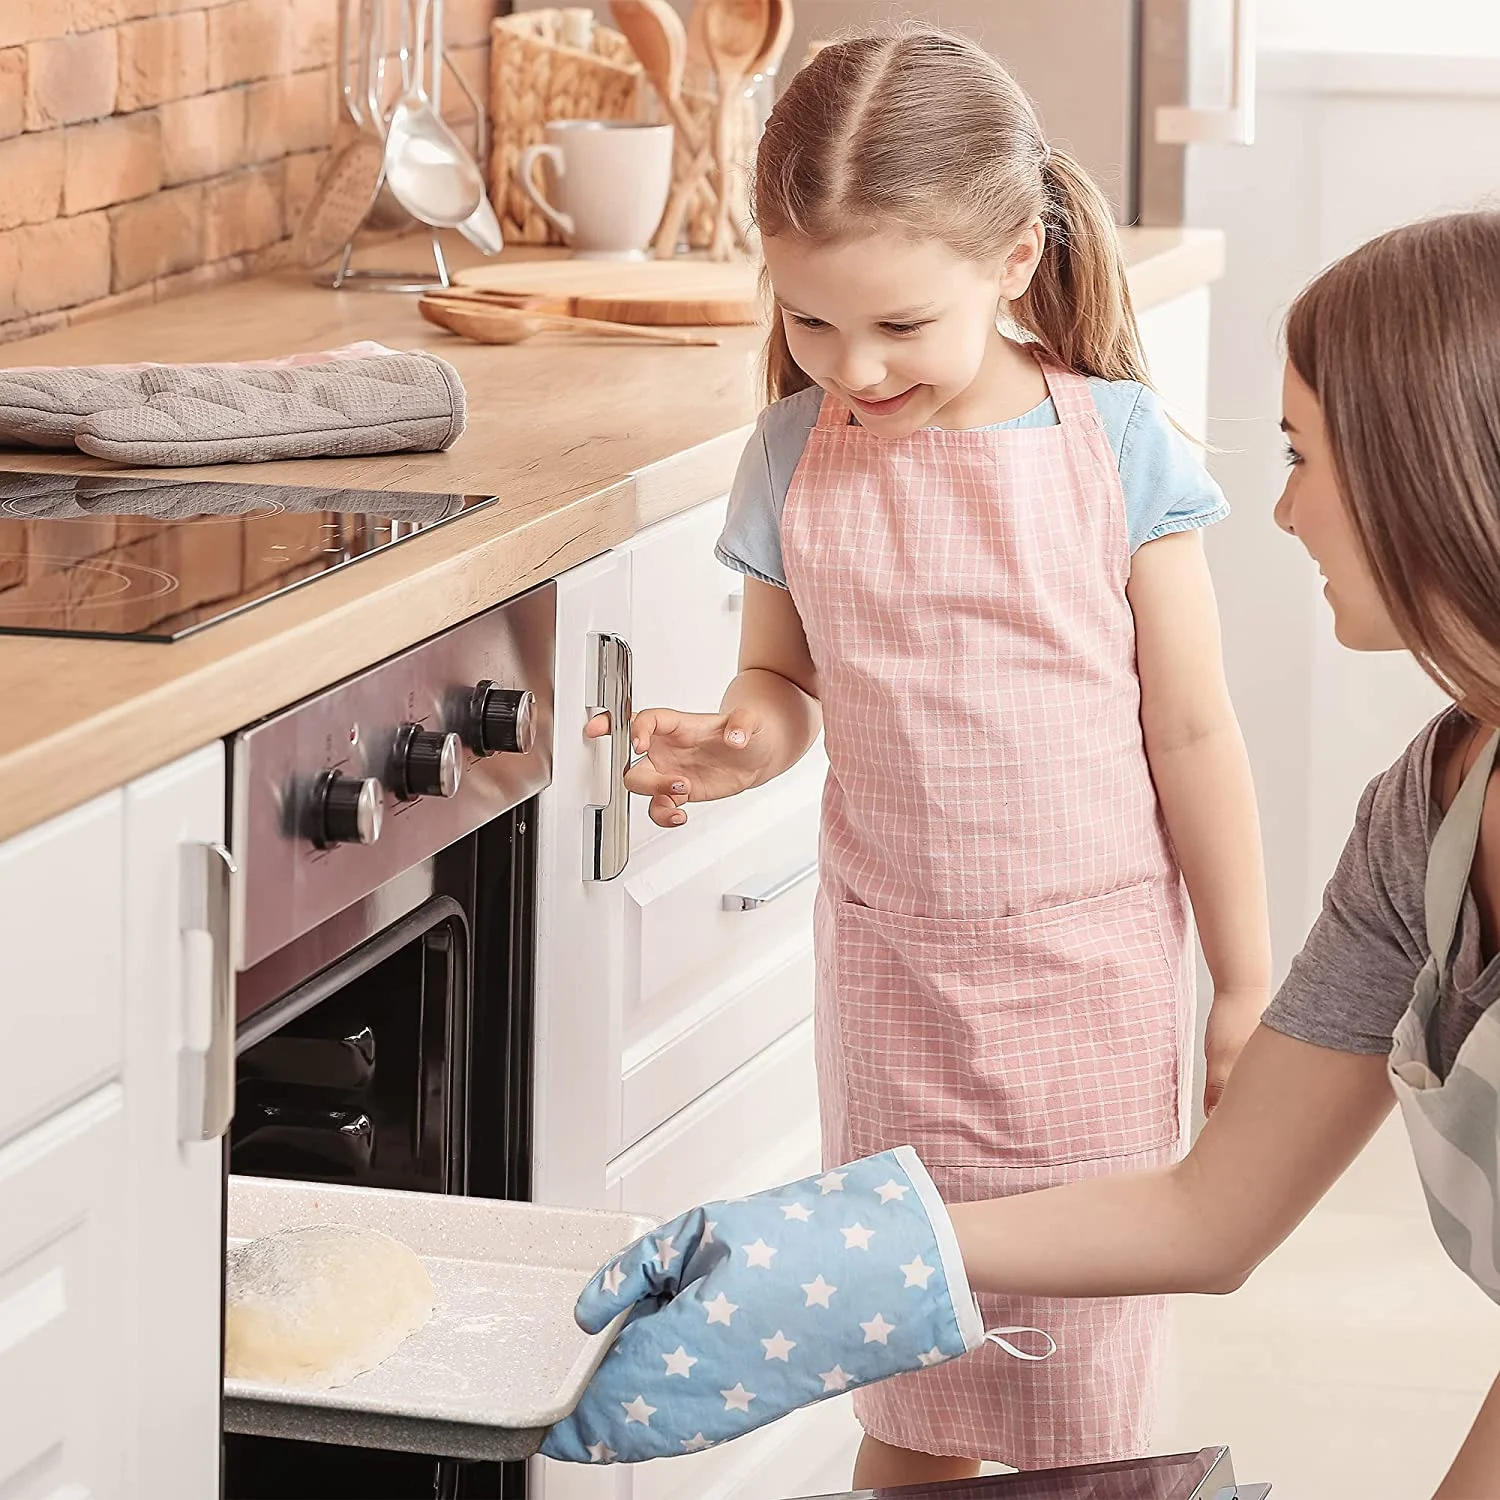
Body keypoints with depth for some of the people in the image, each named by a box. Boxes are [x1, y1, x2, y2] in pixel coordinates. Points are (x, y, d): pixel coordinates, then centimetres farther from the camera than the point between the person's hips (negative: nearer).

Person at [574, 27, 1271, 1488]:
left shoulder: (1112, 444, -9)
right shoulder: (795, 461, -2)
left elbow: (1191, 730, -4)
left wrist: (1244, 985, 0)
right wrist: (732, 744, -14)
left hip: (1090, 962, -2)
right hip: (890, 966, 2)